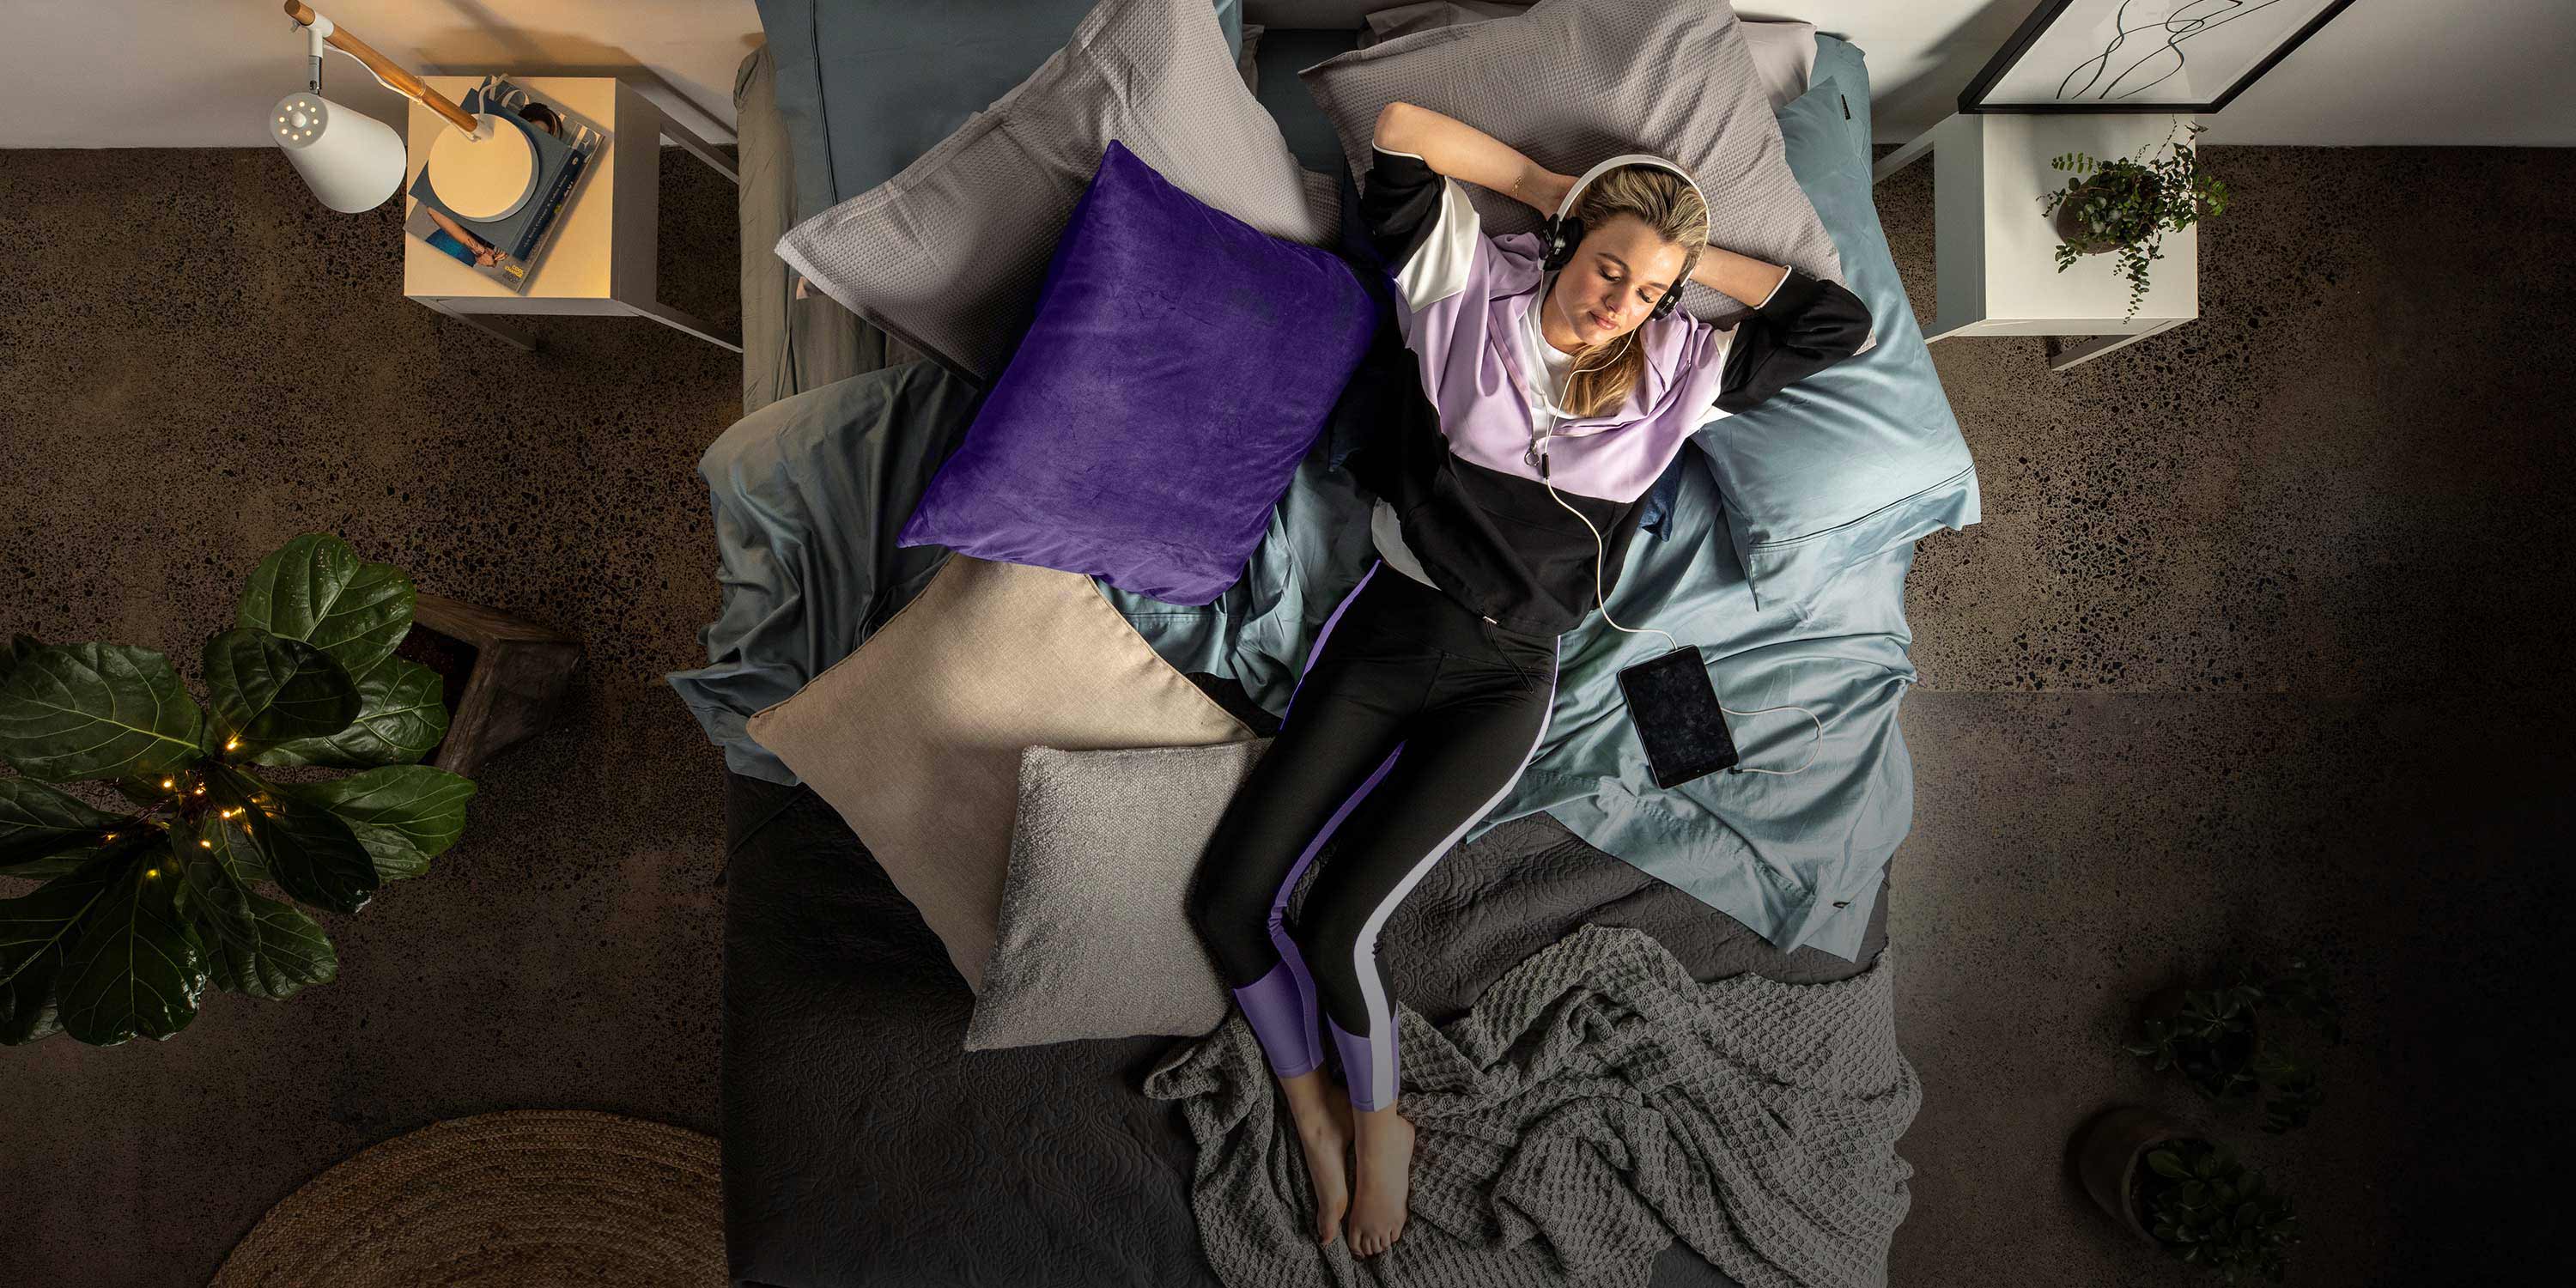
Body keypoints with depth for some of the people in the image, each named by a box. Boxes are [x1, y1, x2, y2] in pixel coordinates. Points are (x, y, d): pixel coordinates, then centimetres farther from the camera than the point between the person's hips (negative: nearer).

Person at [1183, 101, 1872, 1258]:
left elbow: (1839, 321, 10)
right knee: (1225, 901, -4)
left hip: (1502, 679, -1)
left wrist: (1694, 260, 8)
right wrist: (1551, 186, 5)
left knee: (1335, 926, -15)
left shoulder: (1675, 368, 8)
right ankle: (1313, 1109, 24)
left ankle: (1379, 1126, 19)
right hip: (1384, 630, 2)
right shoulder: (1471, 285, 3)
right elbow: (1399, 129, 3)